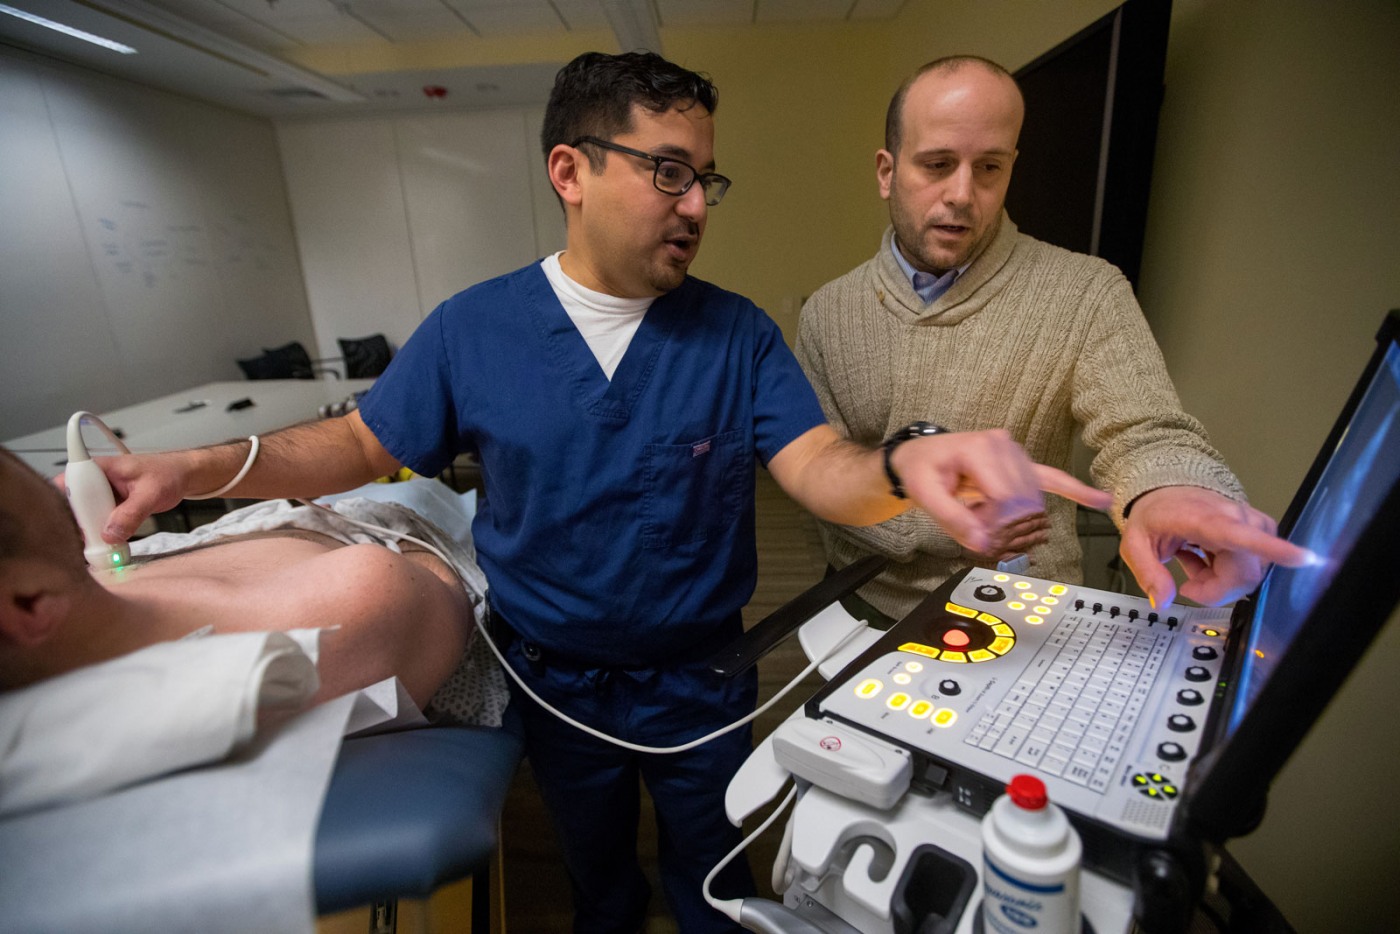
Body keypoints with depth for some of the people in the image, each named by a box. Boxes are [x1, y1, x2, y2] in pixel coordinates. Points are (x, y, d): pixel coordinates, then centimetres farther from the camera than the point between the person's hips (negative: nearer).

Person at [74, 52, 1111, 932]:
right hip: (553, 680, 2)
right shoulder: (472, 326, -11)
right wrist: (203, 467, -16)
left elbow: (820, 468, -21)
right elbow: (363, 443, -1)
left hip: (700, 680, 0)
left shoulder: (740, 333, -13)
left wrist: (906, 466, -43)